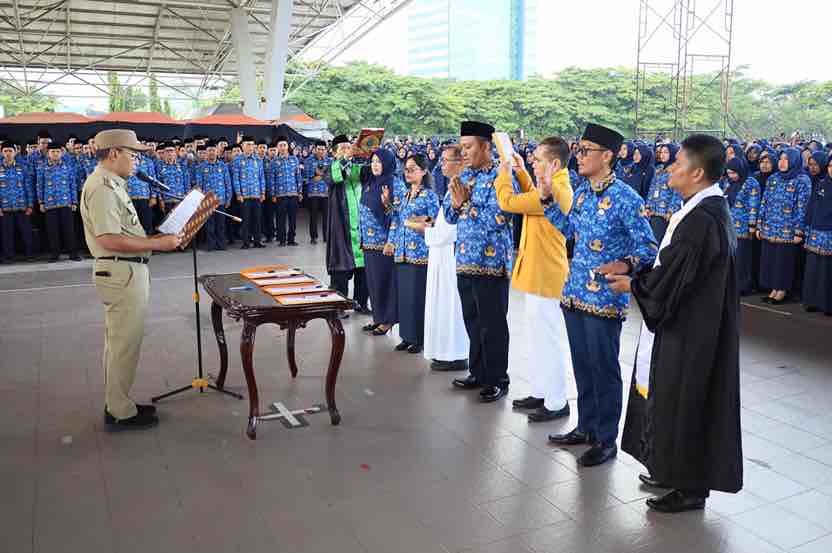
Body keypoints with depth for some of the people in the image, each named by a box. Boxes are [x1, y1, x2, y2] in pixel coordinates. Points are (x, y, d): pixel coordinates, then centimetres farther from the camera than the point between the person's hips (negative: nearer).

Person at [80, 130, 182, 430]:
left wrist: (156, 238, 11)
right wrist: (158, 244, -22)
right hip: (121, 273, -11)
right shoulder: (101, 187, -18)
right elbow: (109, 239, -26)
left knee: (118, 343, 19)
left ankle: (117, 403, 32)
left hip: (125, 272, 11)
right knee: (125, 345, -1)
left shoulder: (112, 183, 14)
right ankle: (121, 413, 10)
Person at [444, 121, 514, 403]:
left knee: (492, 324, 1)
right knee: (472, 322, 15)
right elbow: (450, 216, 12)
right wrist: (455, 201, -8)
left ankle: (497, 380, 12)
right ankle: (478, 373, 28)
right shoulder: (463, 178, 12)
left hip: (491, 262, -7)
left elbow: (497, 219, -20)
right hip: (466, 260, 7)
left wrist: (466, 203, -14)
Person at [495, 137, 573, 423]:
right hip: (536, 273, 11)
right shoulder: (555, 187, 10)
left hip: (545, 275, -11)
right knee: (538, 336, 18)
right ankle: (541, 393, 29)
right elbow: (532, 198, 28)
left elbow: (508, 201, -20)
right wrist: (522, 173, 19)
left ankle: (556, 403, 9)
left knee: (548, 339, -2)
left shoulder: (553, 190, -22)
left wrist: (504, 173, -4)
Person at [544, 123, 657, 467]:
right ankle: (586, 427, 33)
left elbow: (648, 247, -13)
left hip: (605, 299, -8)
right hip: (575, 294, 8)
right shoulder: (582, 193, 9)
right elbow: (566, 228, 23)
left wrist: (626, 264, -32)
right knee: (582, 367, 18)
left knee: (604, 371, 4)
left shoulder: (625, 198, -14)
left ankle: (606, 440, 18)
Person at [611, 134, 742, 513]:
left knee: (684, 402, 4)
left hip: (689, 332, -10)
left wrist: (631, 284, -6)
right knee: (675, 398, 20)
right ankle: (675, 470, 36)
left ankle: (690, 488, 20)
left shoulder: (700, 220, -25)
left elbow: (670, 280, -22)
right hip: (691, 323, 10)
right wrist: (637, 273, 5)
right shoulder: (712, 208, 7)